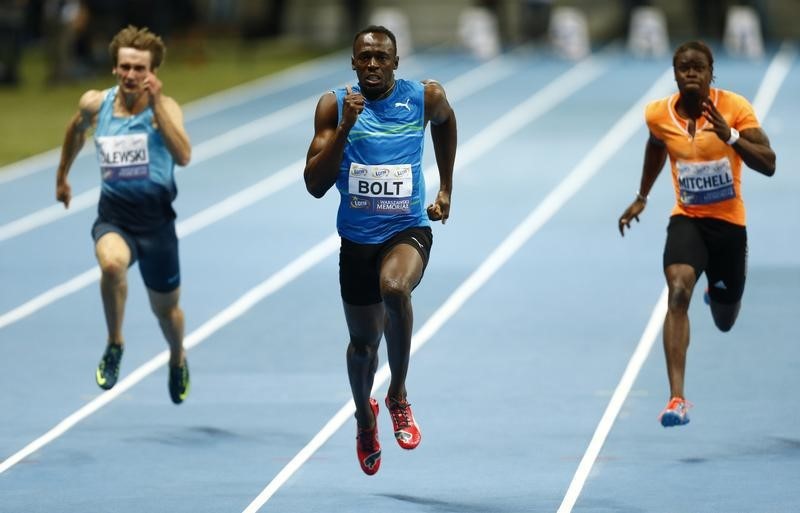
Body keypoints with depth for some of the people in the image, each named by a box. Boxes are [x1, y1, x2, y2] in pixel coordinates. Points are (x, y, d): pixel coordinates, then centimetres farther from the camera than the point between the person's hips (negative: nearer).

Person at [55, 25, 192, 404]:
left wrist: (156, 103, -32)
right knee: (112, 263, -35)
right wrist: (62, 176, 31)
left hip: (156, 219, -1)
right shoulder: (94, 104, -3)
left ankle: (178, 360, 50)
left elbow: (183, 156, -30)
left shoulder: (164, 107, -12)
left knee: (165, 308, 15)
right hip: (113, 217, 1)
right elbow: (76, 131, 21)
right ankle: (114, 345, -11)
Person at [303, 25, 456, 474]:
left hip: (408, 230, -2)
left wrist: (446, 190, 18)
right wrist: (345, 128, -22)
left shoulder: (425, 97, -4)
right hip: (358, 238, 2)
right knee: (363, 343, 14)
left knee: (395, 287, -36)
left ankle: (399, 395, -15)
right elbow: (315, 185, -11)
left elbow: (445, 121, 22)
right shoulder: (334, 107, -5)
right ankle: (364, 416, 48)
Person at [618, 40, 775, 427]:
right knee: (678, 292, -28)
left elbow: (768, 165, -20)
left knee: (725, 321, 15)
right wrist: (641, 198, 24)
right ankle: (677, 398, -33)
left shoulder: (735, 108, -15)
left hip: (729, 221, 0)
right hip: (687, 218, 0)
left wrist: (730, 137, -35)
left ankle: (719, 293, 56)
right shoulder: (658, 115, -6)